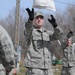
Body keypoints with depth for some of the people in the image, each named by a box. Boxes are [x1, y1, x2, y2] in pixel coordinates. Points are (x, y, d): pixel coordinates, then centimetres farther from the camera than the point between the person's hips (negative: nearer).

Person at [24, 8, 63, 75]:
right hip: (34, 68, -5)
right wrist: (30, 18, -43)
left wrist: (55, 25, -23)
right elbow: (28, 29, -22)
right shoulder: (29, 32, 2)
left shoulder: (47, 33, 16)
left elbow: (58, 35, -2)